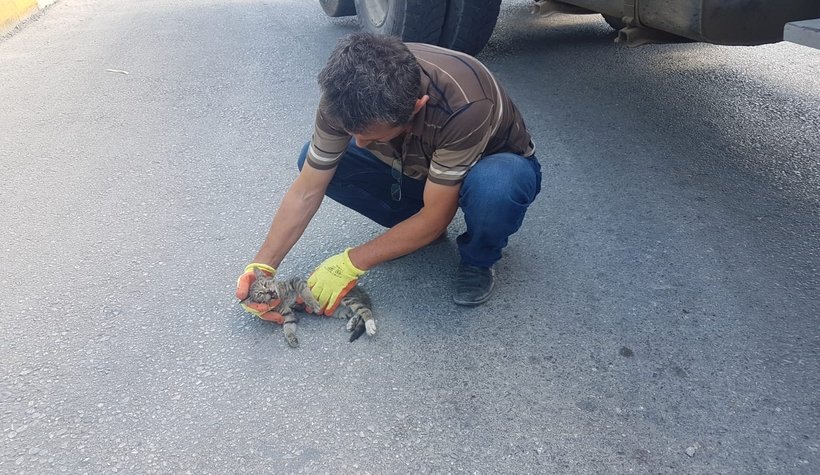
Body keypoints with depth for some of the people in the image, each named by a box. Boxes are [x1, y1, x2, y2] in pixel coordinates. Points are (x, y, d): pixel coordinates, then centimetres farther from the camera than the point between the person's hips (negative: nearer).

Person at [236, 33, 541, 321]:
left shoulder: (463, 107, -40)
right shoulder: (345, 96, -26)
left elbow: (436, 218, -30)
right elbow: (306, 191, -16)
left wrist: (352, 263, -26)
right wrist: (263, 265, -21)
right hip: (417, 166, 5)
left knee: (492, 186, -42)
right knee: (314, 163, -16)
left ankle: (478, 260, -7)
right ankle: (416, 231, 2)